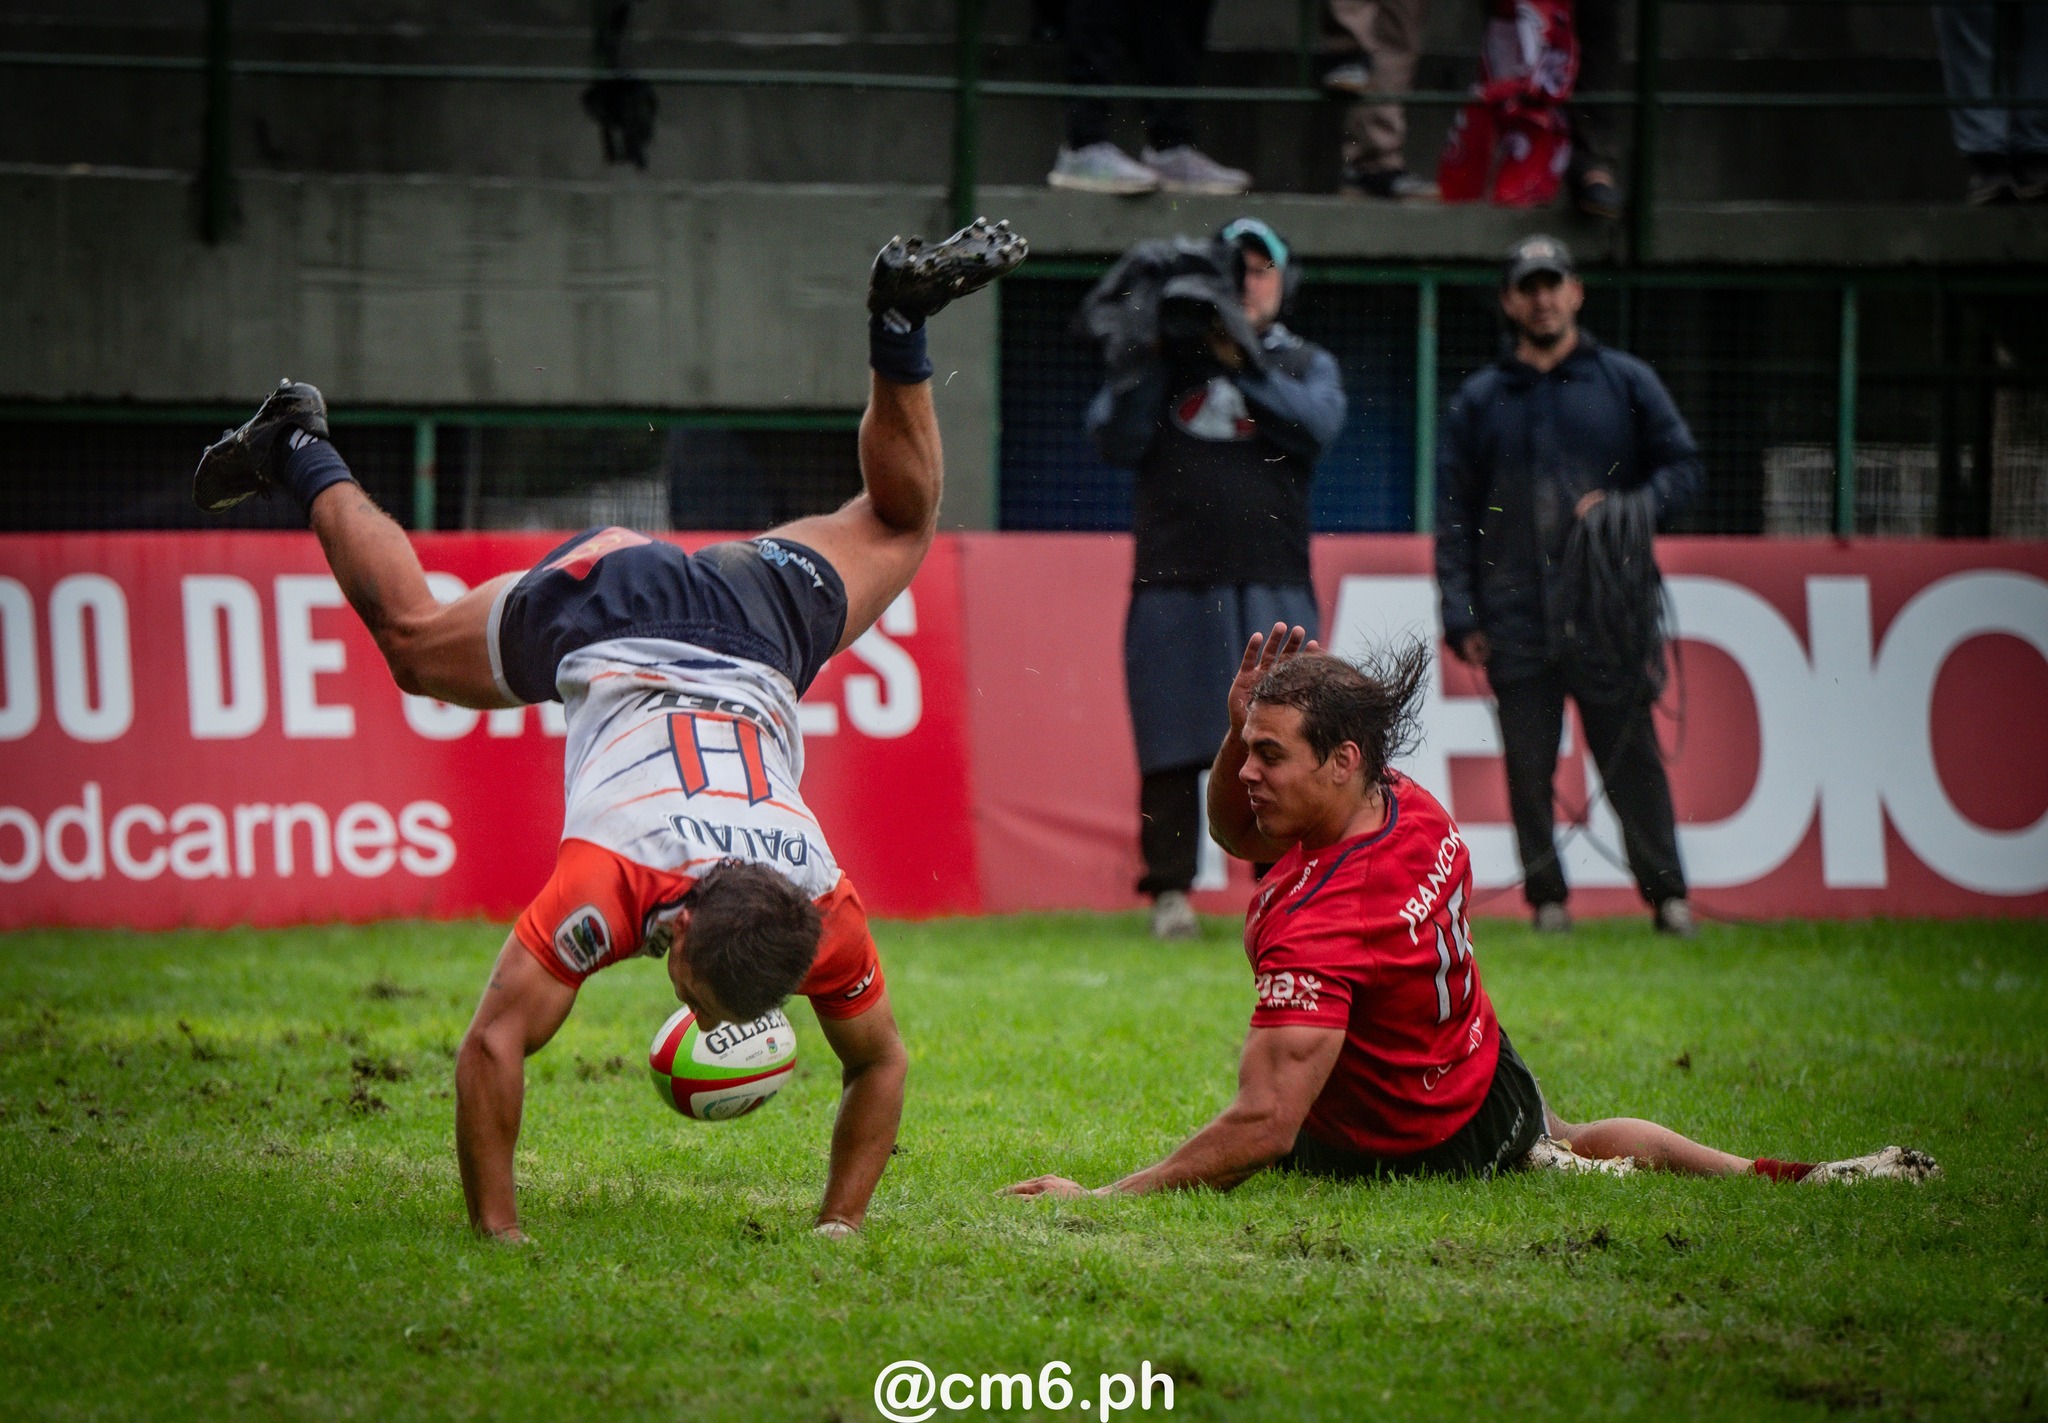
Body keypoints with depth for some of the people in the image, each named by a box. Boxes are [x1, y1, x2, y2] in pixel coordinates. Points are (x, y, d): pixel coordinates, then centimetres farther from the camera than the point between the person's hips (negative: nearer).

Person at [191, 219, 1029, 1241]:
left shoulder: (828, 917, -34)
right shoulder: (606, 889, -43)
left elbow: (879, 1064, -17)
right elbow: (490, 1050, -40)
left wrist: (841, 1224, -22)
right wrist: (496, 1233, -40)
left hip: (762, 620, 1)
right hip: (607, 607, -1)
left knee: (894, 526, 31)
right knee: (411, 639, 27)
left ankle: (900, 315, 34)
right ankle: (302, 454, 44)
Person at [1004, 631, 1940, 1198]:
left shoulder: (1318, 931, -43)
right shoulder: (1410, 807, -17)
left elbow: (1263, 1127, -48)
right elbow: (1237, 832, 4)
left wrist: (1101, 1198, -48)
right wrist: (1240, 728, -17)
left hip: (1411, 1150, -7)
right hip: (1493, 1083, 7)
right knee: (1582, 1138, 37)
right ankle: (1772, 1177, 34)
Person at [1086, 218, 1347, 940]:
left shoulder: (1305, 364, 15)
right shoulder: (1163, 360, 14)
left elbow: (1316, 427, -6)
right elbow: (1117, 441, 0)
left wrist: (1244, 363, -16)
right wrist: (1146, 359, -11)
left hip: (1272, 583, 0)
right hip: (1172, 583, 0)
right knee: (1171, 747, -2)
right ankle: (1170, 889, 2)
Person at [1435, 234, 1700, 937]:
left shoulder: (1626, 383, 12)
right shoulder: (1479, 400, 14)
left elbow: (1683, 466, 12)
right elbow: (1453, 515, 12)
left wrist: (1630, 507, -9)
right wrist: (1460, 615, 2)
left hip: (1610, 614, -1)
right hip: (1517, 621, 1)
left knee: (1632, 758, -5)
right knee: (1528, 767, -1)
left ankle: (1667, 894, -2)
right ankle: (1546, 897, 5)